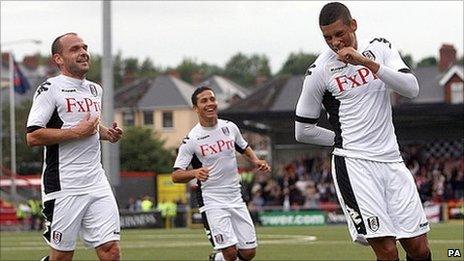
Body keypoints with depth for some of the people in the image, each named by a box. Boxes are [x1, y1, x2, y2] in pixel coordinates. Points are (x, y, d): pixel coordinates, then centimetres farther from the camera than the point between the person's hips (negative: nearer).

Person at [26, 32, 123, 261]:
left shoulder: (95, 90, 17)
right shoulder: (50, 89, -6)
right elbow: (33, 137, -14)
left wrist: (107, 133, 13)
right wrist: (77, 132, -15)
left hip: (96, 182, 6)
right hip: (64, 186, -6)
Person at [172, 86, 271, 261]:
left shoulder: (230, 127, 5)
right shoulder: (191, 139, -9)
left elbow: (244, 148, 24)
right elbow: (176, 175, -11)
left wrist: (257, 162, 4)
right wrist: (195, 173, -30)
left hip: (236, 198, 5)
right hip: (211, 201, -5)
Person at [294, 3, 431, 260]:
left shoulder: (380, 48, 8)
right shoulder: (319, 71, -2)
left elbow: (412, 89, -7)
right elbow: (303, 131, 5)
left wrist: (368, 63, -16)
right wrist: (343, 140, 10)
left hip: (392, 160, 4)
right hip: (354, 164, -4)